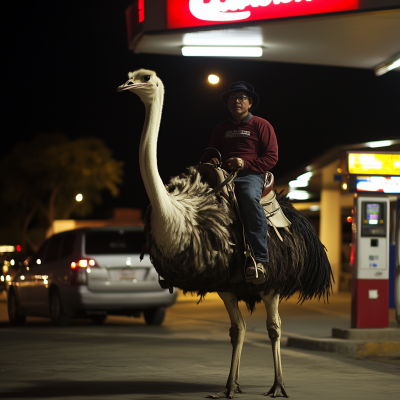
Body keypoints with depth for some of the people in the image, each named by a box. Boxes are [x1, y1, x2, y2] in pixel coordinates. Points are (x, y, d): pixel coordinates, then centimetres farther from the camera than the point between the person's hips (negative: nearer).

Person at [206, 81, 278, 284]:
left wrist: (245, 164, -10)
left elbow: (271, 157, 4)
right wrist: (212, 160, 6)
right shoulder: (221, 128, 25)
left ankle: (259, 259, -42)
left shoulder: (261, 125, 11)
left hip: (250, 175, -5)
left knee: (250, 196, -40)